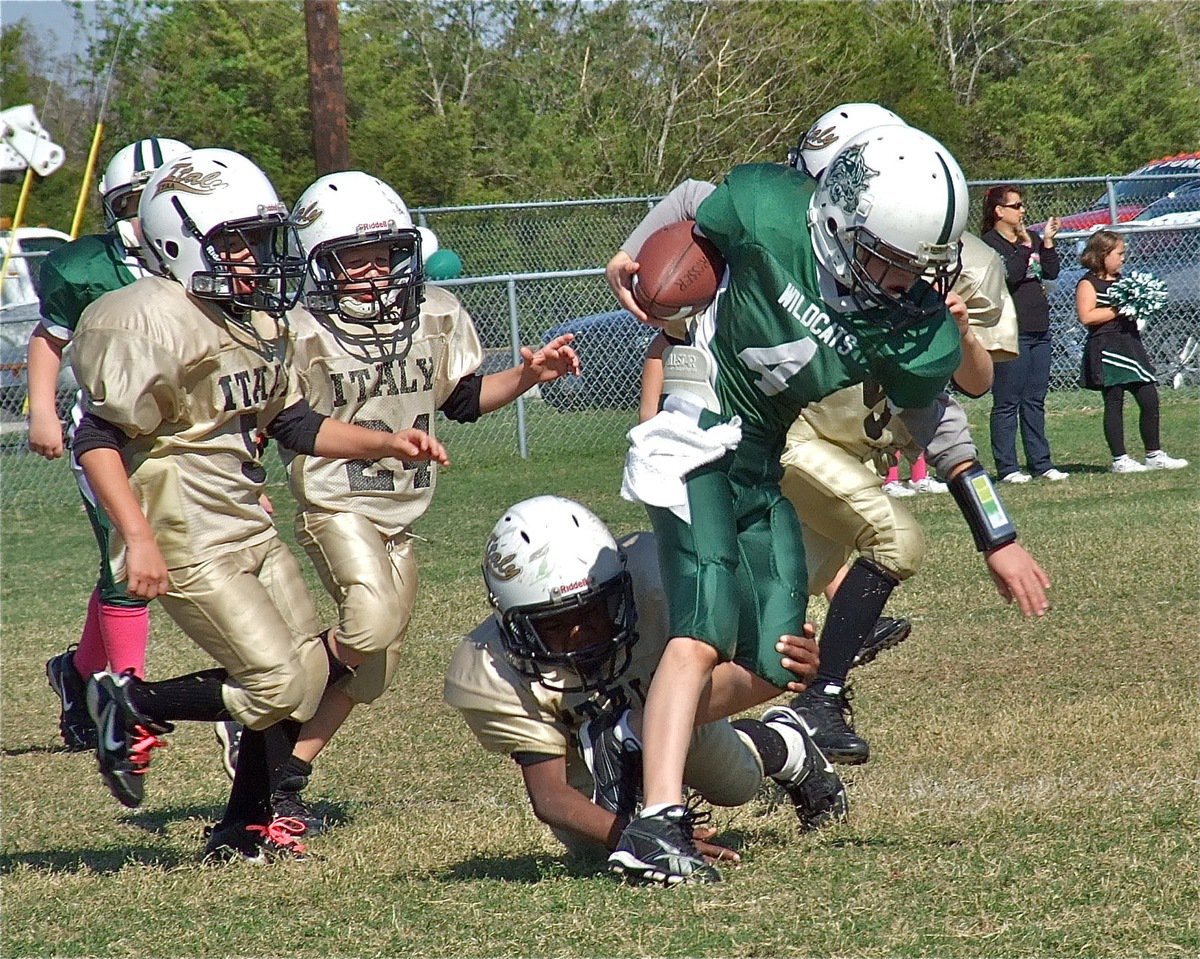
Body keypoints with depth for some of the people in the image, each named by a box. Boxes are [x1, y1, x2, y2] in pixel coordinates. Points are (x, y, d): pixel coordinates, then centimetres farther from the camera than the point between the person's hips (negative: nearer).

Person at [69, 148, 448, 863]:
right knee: (278, 684, -12)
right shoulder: (156, 321, -19)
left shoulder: (261, 321, 9)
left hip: (253, 530, 9)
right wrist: (138, 538, -27)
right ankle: (133, 709, 7)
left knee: (308, 674, 10)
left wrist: (389, 444, 6)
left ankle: (244, 830, 23)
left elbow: (296, 425, 18)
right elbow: (98, 439, -20)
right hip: (189, 544, -9)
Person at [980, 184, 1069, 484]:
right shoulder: (989, 244, -8)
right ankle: (1006, 468, -2)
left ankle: (1041, 463, 16)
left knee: (1035, 402, 12)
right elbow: (1008, 276, -21)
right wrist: (1024, 246, -22)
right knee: (1007, 403, -3)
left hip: (1039, 330, 8)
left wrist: (1048, 242, -1)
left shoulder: (1032, 239, 15)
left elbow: (1051, 272, 9)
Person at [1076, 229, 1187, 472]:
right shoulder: (1089, 283, -8)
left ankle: (1154, 455, 15)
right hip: (1106, 350, -8)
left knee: (1149, 398, 6)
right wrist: (1119, 310, -18)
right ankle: (1119, 460, 2)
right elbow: (1086, 316, -20)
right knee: (1114, 403, -3)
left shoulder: (1119, 279, 18)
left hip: (1130, 343, 8)